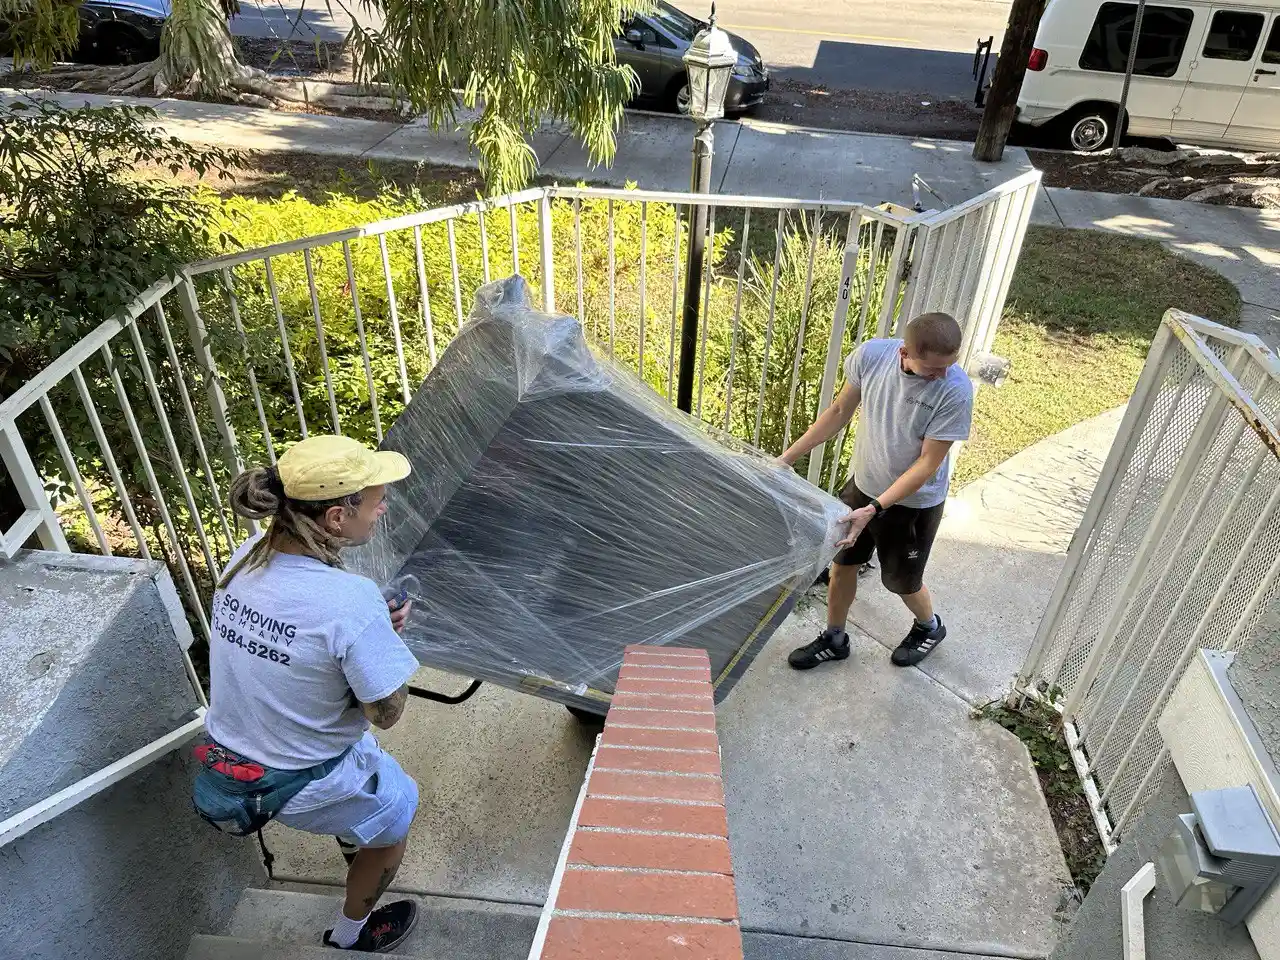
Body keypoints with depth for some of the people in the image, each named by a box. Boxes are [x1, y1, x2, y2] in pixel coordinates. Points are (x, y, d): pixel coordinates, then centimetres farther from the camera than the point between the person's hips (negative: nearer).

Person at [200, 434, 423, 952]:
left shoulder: (244, 558, -13)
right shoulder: (352, 602, -35)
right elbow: (386, 712, -24)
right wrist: (387, 633, -11)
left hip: (227, 759, 7)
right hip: (305, 787, -6)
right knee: (396, 809, 26)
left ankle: (354, 853, 67)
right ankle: (350, 937, 48)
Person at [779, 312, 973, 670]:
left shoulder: (955, 391, -30)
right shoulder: (871, 354, -20)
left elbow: (927, 464, -23)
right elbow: (841, 411, -4)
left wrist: (874, 509, -29)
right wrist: (789, 456, -4)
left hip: (914, 502, -4)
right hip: (863, 484, 4)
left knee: (902, 581, 16)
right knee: (842, 562, 17)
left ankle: (929, 627, 50)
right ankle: (834, 639, 42)